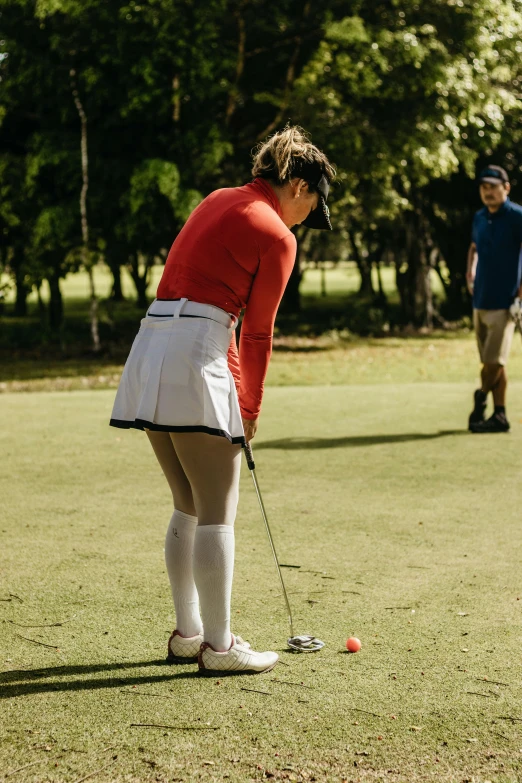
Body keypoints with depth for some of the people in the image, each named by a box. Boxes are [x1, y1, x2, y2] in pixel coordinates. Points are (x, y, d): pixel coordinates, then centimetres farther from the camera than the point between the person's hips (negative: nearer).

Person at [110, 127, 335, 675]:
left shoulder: (219, 201, 19)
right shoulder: (276, 237, -5)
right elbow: (257, 333, 0)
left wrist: (238, 392, 19)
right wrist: (250, 409, 12)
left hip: (150, 346, 9)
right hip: (195, 360, -9)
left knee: (188, 508, 16)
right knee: (218, 512, -1)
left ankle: (187, 634, 23)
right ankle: (218, 646, 4)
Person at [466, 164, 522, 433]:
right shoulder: (479, 218, 13)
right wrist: (470, 273, 14)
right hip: (480, 299, 7)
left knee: (493, 361, -8)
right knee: (491, 362, 9)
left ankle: (480, 400, 12)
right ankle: (499, 415, 14)